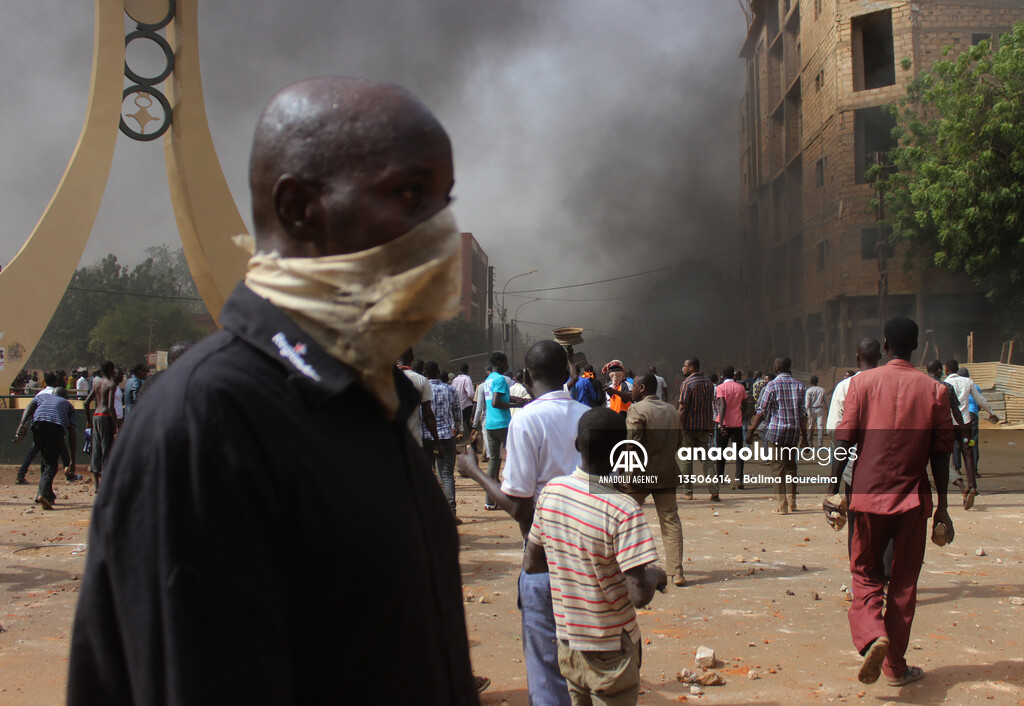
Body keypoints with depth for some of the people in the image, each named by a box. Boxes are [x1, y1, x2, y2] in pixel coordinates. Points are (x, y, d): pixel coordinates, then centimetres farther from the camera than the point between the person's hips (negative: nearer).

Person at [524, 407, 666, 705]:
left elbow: (530, 564, 3)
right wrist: (655, 575, -5)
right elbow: (640, 596, -25)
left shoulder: (551, 491, -7)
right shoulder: (625, 511, -24)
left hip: (566, 644, 5)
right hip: (610, 651, -5)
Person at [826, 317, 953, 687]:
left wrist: (832, 491, -2)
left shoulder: (862, 382, -2)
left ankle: (872, 637, -13)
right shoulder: (934, 390, -1)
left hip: (869, 494, -1)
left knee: (865, 574, 13)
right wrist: (942, 507, 7)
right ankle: (895, 666, 18)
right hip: (914, 498, 1)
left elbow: (844, 442, -6)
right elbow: (940, 454, 1)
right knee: (904, 583, 11)